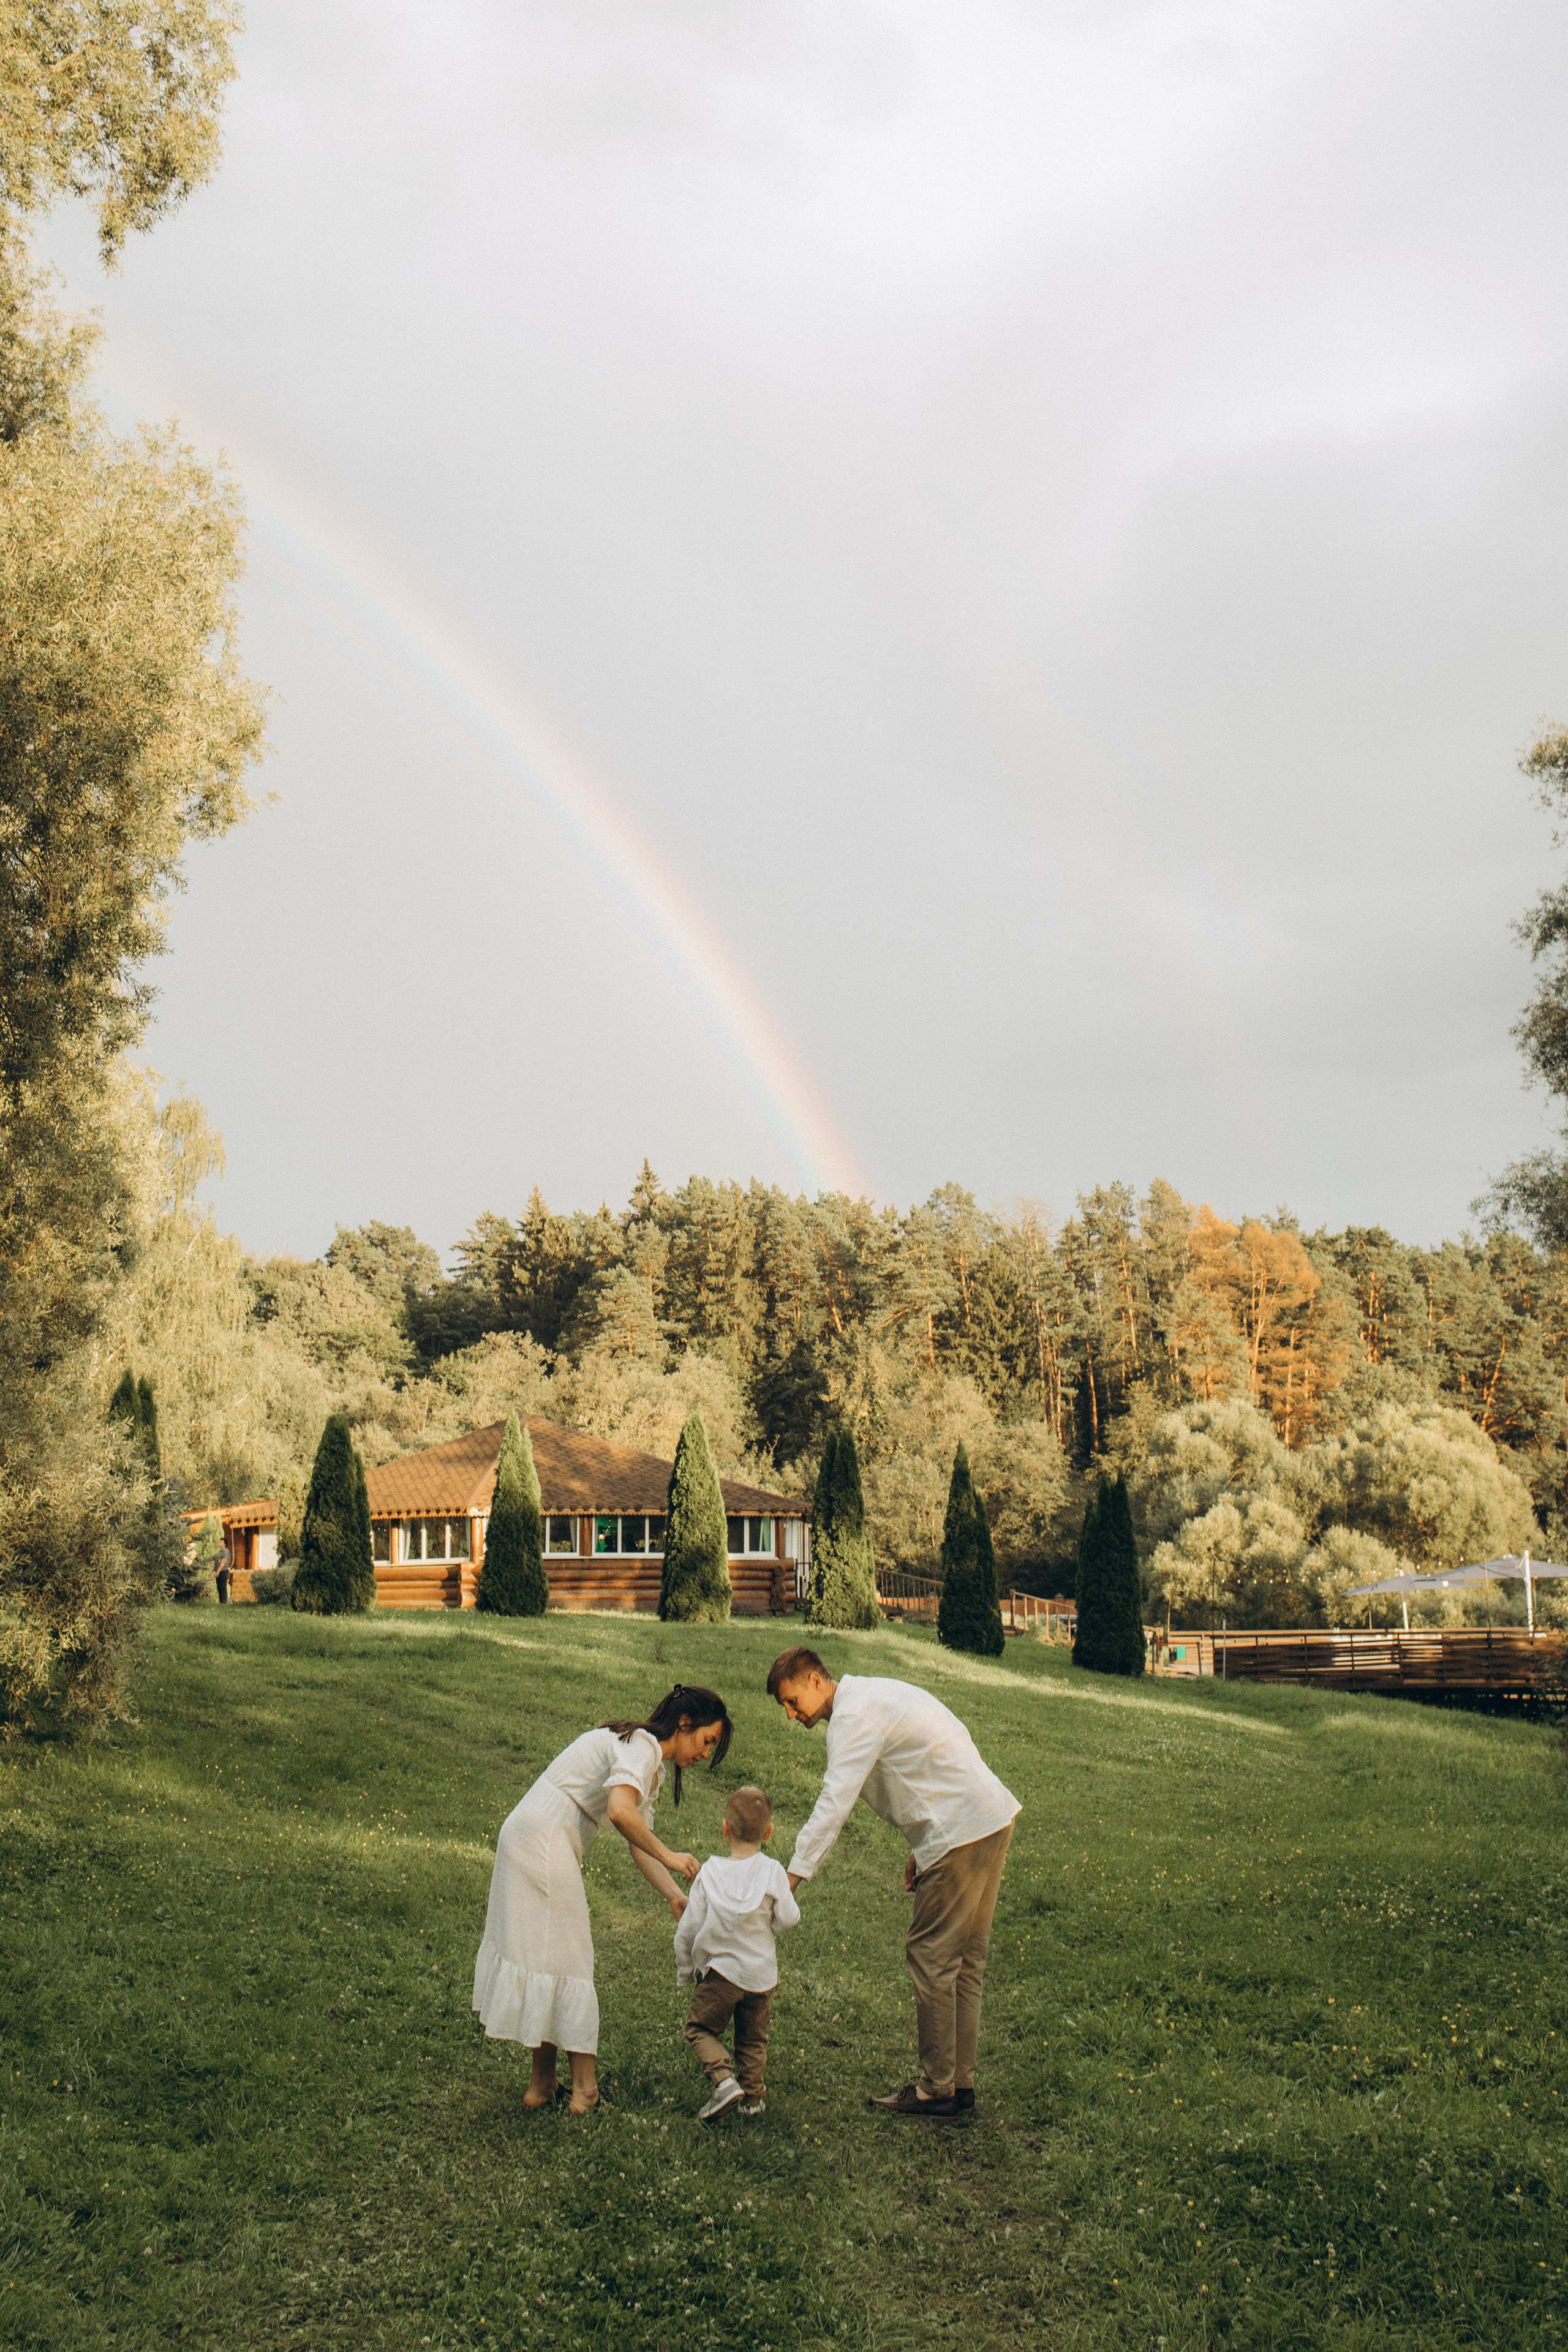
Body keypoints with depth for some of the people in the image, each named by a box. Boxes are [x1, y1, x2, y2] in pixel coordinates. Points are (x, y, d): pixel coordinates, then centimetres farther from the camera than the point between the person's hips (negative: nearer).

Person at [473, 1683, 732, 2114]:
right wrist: (669, 1857, -19)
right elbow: (619, 1811, -30)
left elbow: (639, 1846, 14)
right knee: (567, 1962, -2)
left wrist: (676, 1897, 1)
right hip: (544, 1841, -10)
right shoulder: (641, 1747, -12)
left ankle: (542, 2085, 20)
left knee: (535, 1948, 13)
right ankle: (584, 2091, 7)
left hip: (525, 1837, 10)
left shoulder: (650, 1768, 18)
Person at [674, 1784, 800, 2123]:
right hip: (761, 1973, 2)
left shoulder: (709, 1873, -8)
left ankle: (724, 2080, -8)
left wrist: (685, 1970, 11)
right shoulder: (772, 1872, -10)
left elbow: (689, 1928, -4)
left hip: (720, 1971, -2)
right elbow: (788, 1919, -9)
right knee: (753, 2039, 20)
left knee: (700, 2029, 11)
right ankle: (752, 2096, 21)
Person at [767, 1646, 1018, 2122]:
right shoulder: (874, 1695, 17)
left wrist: (792, 1877, -22)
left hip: (962, 1831, -10)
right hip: (991, 1820, 10)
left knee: (931, 1958, -3)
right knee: (964, 1962, 13)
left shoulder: (855, 1714, -13)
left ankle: (936, 2091, 3)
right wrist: (921, 1850, 18)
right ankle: (961, 2084, 19)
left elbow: (834, 1803, -21)